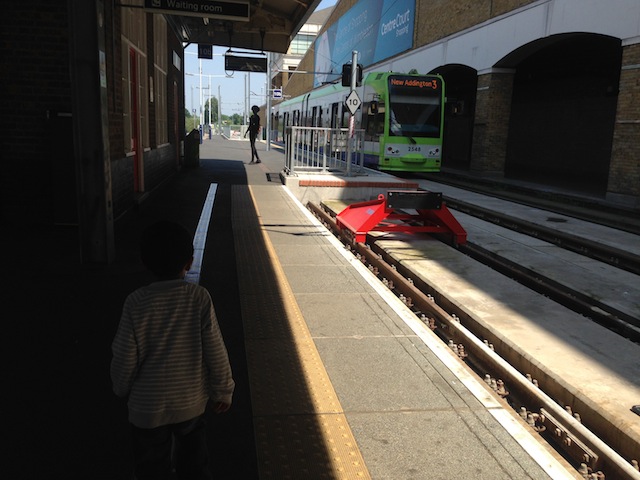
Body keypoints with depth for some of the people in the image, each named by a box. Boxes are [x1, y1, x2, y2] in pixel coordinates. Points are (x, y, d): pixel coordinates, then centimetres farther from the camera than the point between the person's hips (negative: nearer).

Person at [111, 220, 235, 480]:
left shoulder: (136, 302, -16)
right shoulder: (199, 297, -16)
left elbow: (125, 356, -10)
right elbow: (215, 350, -12)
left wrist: (122, 388, 11)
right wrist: (223, 390, 2)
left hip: (147, 407, -1)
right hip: (192, 402, 1)